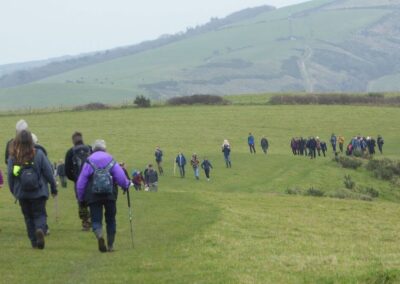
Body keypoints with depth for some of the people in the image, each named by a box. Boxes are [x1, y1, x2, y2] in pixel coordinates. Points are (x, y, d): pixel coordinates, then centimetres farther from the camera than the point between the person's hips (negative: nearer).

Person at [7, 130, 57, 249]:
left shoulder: (13, 157, -7)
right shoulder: (38, 154, -10)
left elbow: (10, 176, -2)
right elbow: (48, 172, -5)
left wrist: (14, 192, 12)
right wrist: (53, 188, 7)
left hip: (22, 194, 2)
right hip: (38, 193, -2)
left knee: (28, 216, 15)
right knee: (40, 214, 7)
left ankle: (34, 242, 14)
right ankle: (40, 229, -25)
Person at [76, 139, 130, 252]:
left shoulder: (89, 161, 2)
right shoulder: (111, 160, 6)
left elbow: (81, 181, 2)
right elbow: (120, 176, 0)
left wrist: (80, 198, 9)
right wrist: (126, 185, 20)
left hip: (93, 196, -1)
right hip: (110, 195, 1)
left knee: (96, 220, 1)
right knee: (110, 220, 14)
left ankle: (99, 235, -31)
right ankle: (110, 245, 13)